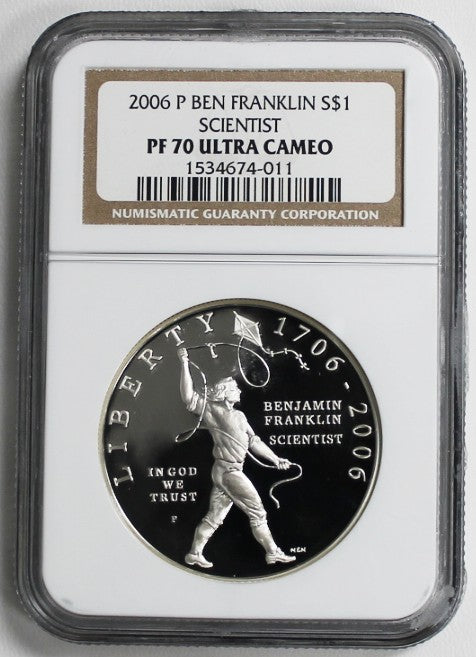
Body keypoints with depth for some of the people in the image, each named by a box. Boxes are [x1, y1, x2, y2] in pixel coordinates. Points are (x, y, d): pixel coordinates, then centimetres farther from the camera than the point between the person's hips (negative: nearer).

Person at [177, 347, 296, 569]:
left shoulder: (239, 415, 17)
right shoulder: (211, 410, -7)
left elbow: (253, 441, 20)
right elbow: (188, 397, -20)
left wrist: (275, 459, 17)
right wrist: (185, 364, -25)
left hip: (226, 471, 8)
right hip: (228, 470, -8)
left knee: (214, 517, 11)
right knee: (257, 511, -2)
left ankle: (194, 554, 17)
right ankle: (272, 552, 6)